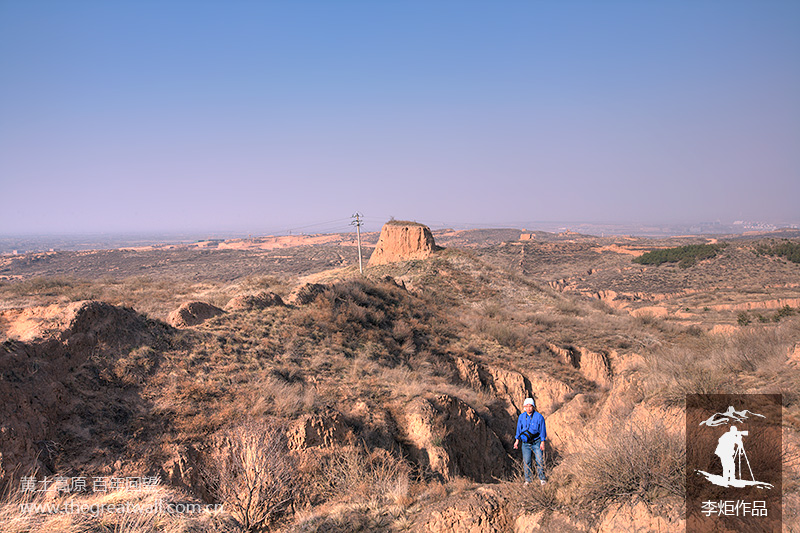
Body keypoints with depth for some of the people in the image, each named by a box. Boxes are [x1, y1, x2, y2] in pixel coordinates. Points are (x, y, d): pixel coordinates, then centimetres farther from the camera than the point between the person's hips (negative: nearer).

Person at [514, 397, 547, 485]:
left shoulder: (539, 416, -9)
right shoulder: (521, 417, 2)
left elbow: (542, 430, -4)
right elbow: (519, 429, 12)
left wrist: (542, 442, -6)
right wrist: (517, 440, 9)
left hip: (536, 443, -3)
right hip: (525, 443, 3)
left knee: (539, 460, -5)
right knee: (526, 462, 3)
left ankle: (542, 478, 11)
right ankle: (527, 479, 13)